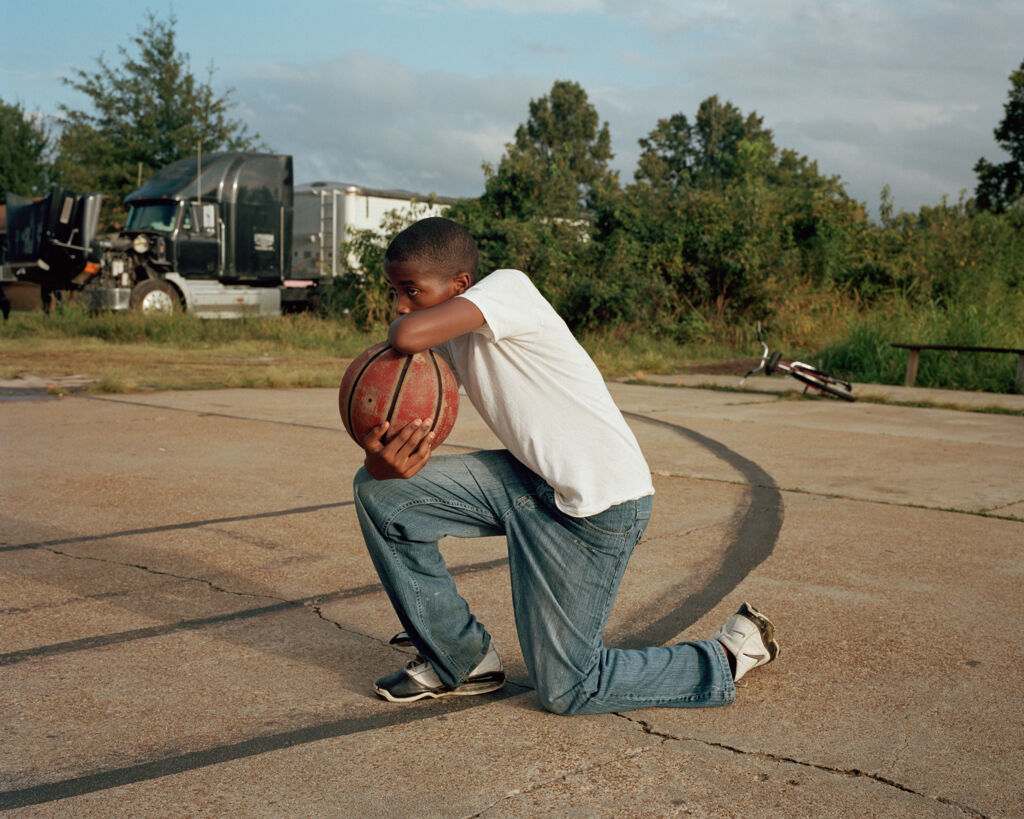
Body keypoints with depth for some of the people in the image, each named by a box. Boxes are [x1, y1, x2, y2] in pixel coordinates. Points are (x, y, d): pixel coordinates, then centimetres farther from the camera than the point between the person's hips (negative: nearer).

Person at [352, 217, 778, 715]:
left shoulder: (507, 287, -20)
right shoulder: (448, 342, 5)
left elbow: (409, 335, -37)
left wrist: (397, 332, -11)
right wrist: (383, 458, -24)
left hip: (600, 505, -8)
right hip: (527, 481, 8)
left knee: (566, 691, -3)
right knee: (380, 490, -2)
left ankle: (733, 653, 18)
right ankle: (460, 661, 14)